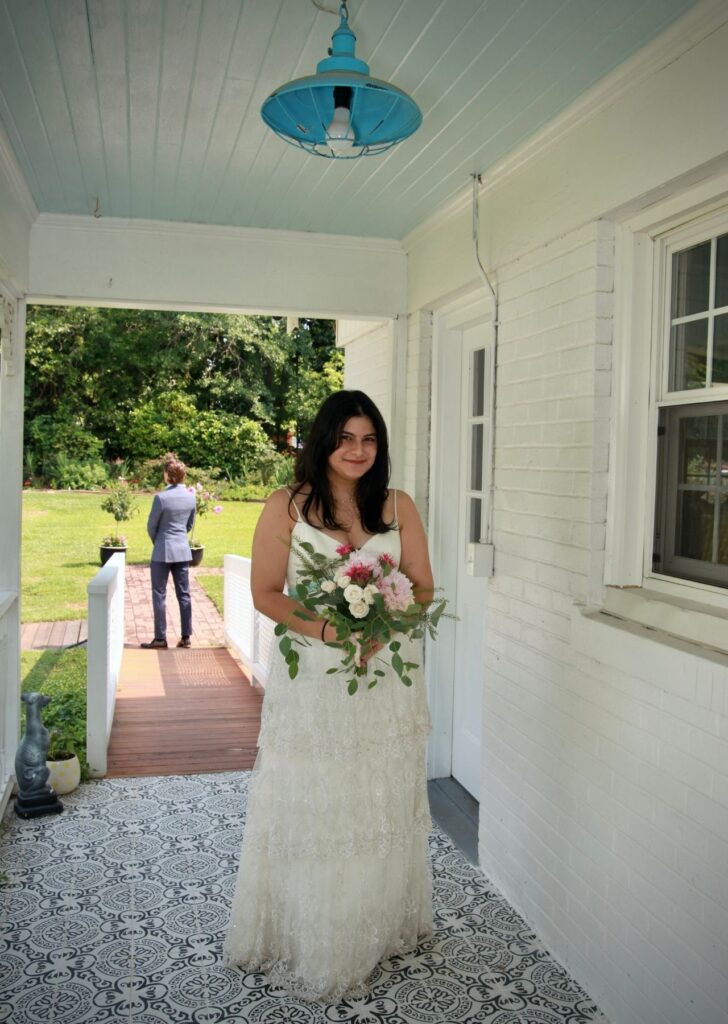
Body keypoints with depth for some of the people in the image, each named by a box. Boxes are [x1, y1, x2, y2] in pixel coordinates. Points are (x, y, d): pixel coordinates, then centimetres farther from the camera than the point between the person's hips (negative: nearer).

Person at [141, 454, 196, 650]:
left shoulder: (161, 497, -16)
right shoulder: (191, 496, 1)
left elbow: (151, 526, -6)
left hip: (163, 551, -5)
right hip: (183, 551, 5)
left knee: (159, 595, 3)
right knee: (184, 594, 9)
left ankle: (160, 638, 5)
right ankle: (186, 637, 11)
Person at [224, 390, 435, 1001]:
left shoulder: (399, 507, 5)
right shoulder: (287, 507, -3)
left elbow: (423, 589, 6)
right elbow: (266, 593, -4)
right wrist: (324, 629, -19)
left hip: (387, 673, 3)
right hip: (313, 676, -2)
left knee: (383, 806, 14)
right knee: (312, 807, 4)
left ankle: (381, 926, 35)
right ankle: (312, 945, 24)